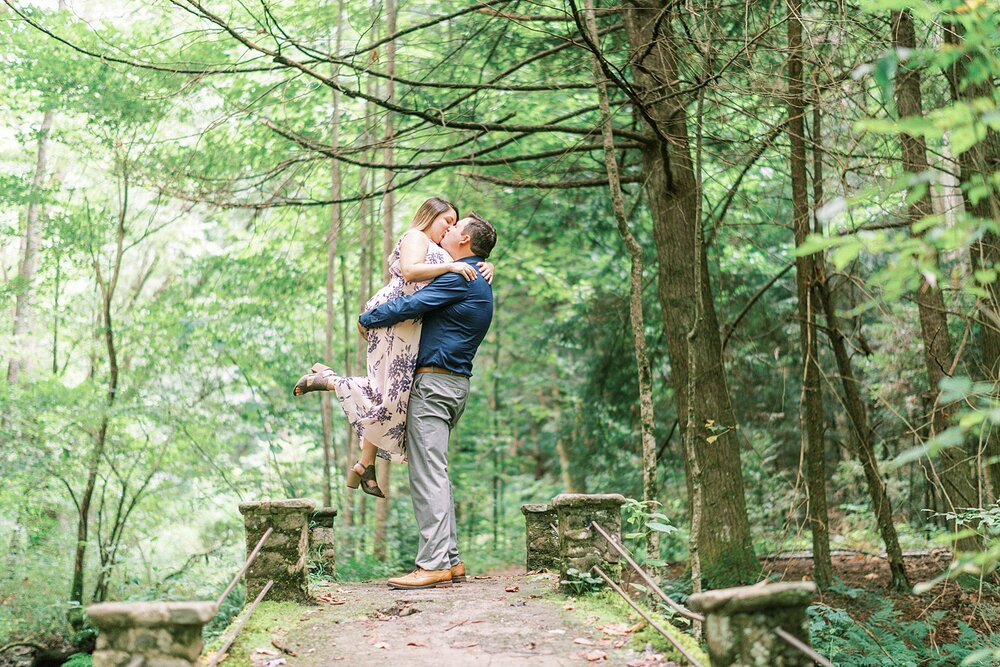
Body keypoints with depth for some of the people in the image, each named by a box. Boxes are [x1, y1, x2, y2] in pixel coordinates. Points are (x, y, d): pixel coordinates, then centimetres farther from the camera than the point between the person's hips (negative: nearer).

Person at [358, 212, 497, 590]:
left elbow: (409, 306, -15)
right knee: (435, 474, 12)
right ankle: (449, 559, 12)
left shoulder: (461, 277, -11)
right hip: (454, 383, 10)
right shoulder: (478, 282, 21)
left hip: (435, 381, -10)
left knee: (428, 474, -11)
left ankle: (434, 565, -12)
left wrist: (366, 319, 0)